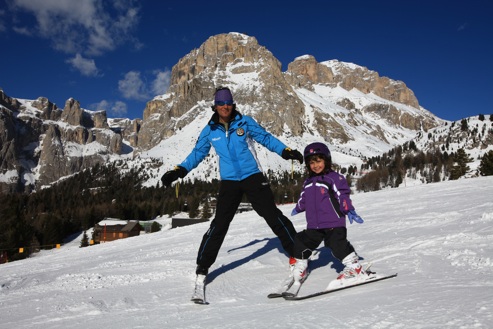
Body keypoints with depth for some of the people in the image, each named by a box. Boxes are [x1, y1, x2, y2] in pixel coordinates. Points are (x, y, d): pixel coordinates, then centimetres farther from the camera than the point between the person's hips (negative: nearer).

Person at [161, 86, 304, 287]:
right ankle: (202, 267, 11)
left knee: (273, 215, -2)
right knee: (219, 224, -2)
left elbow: (266, 138, 4)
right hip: (229, 182, 1)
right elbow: (197, 153, 11)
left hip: (253, 177, -1)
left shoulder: (245, 122, -1)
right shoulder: (210, 131, 4)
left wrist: (286, 152, -9)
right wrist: (178, 171, 0)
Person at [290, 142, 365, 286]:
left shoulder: (334, 178, -6)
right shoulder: (308, 182, 15)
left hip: (334, 223, -6)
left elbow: (342, 196, -10)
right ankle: (300, 266, 27)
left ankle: (354, 266, 2)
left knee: (338, 244, -15)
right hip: (314, 225, 6)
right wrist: (298, 208, 41)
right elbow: (303, 198, 29)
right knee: (302, 242, 7)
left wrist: (349, 211, -19)